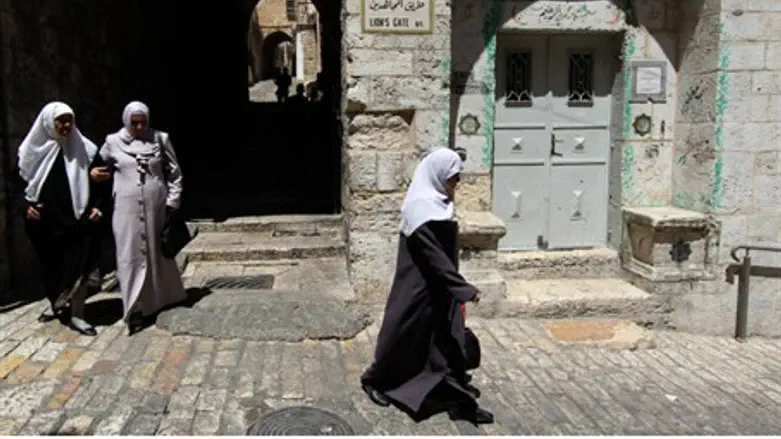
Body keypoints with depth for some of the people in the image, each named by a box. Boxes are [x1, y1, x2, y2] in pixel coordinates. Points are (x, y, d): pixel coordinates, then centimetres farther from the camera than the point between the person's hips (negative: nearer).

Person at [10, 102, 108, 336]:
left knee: (78, 268, 0)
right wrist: (25, 205, -8)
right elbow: (16, 183, 8)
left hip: (78, 222, -1)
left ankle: (76, 315, 11)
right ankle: (56, 304, 37)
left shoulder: (85, 149, -1)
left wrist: (97, 206, -8)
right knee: (51, 268, 15)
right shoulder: (33, 151, 0)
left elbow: (101, 181, 5)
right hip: (45, 224, 2)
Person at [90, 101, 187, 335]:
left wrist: (172, 203, 0)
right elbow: (101, 168, 17)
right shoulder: (113, 142, 4)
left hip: (156, 208, 1)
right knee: (131, 257, -2)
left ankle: (161, 301, 29)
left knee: (158, 254, 12)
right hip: (127, 209, -1)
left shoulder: (160, 139, 3)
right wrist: (96, 173, -6)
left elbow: (174, 173, 6)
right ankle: (135, 310, 1)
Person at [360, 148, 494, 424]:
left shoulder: (438, 203, 6)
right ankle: (375, 380, 31)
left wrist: (457, 287, 19)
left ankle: (457, 400, 19)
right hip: (418, 286, -9)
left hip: (439, 287, 9)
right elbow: (434, 256, -25)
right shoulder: (420, 208, -22)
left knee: (447, 341, 11)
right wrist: (465, 289, -24)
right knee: (405, 335, 8)